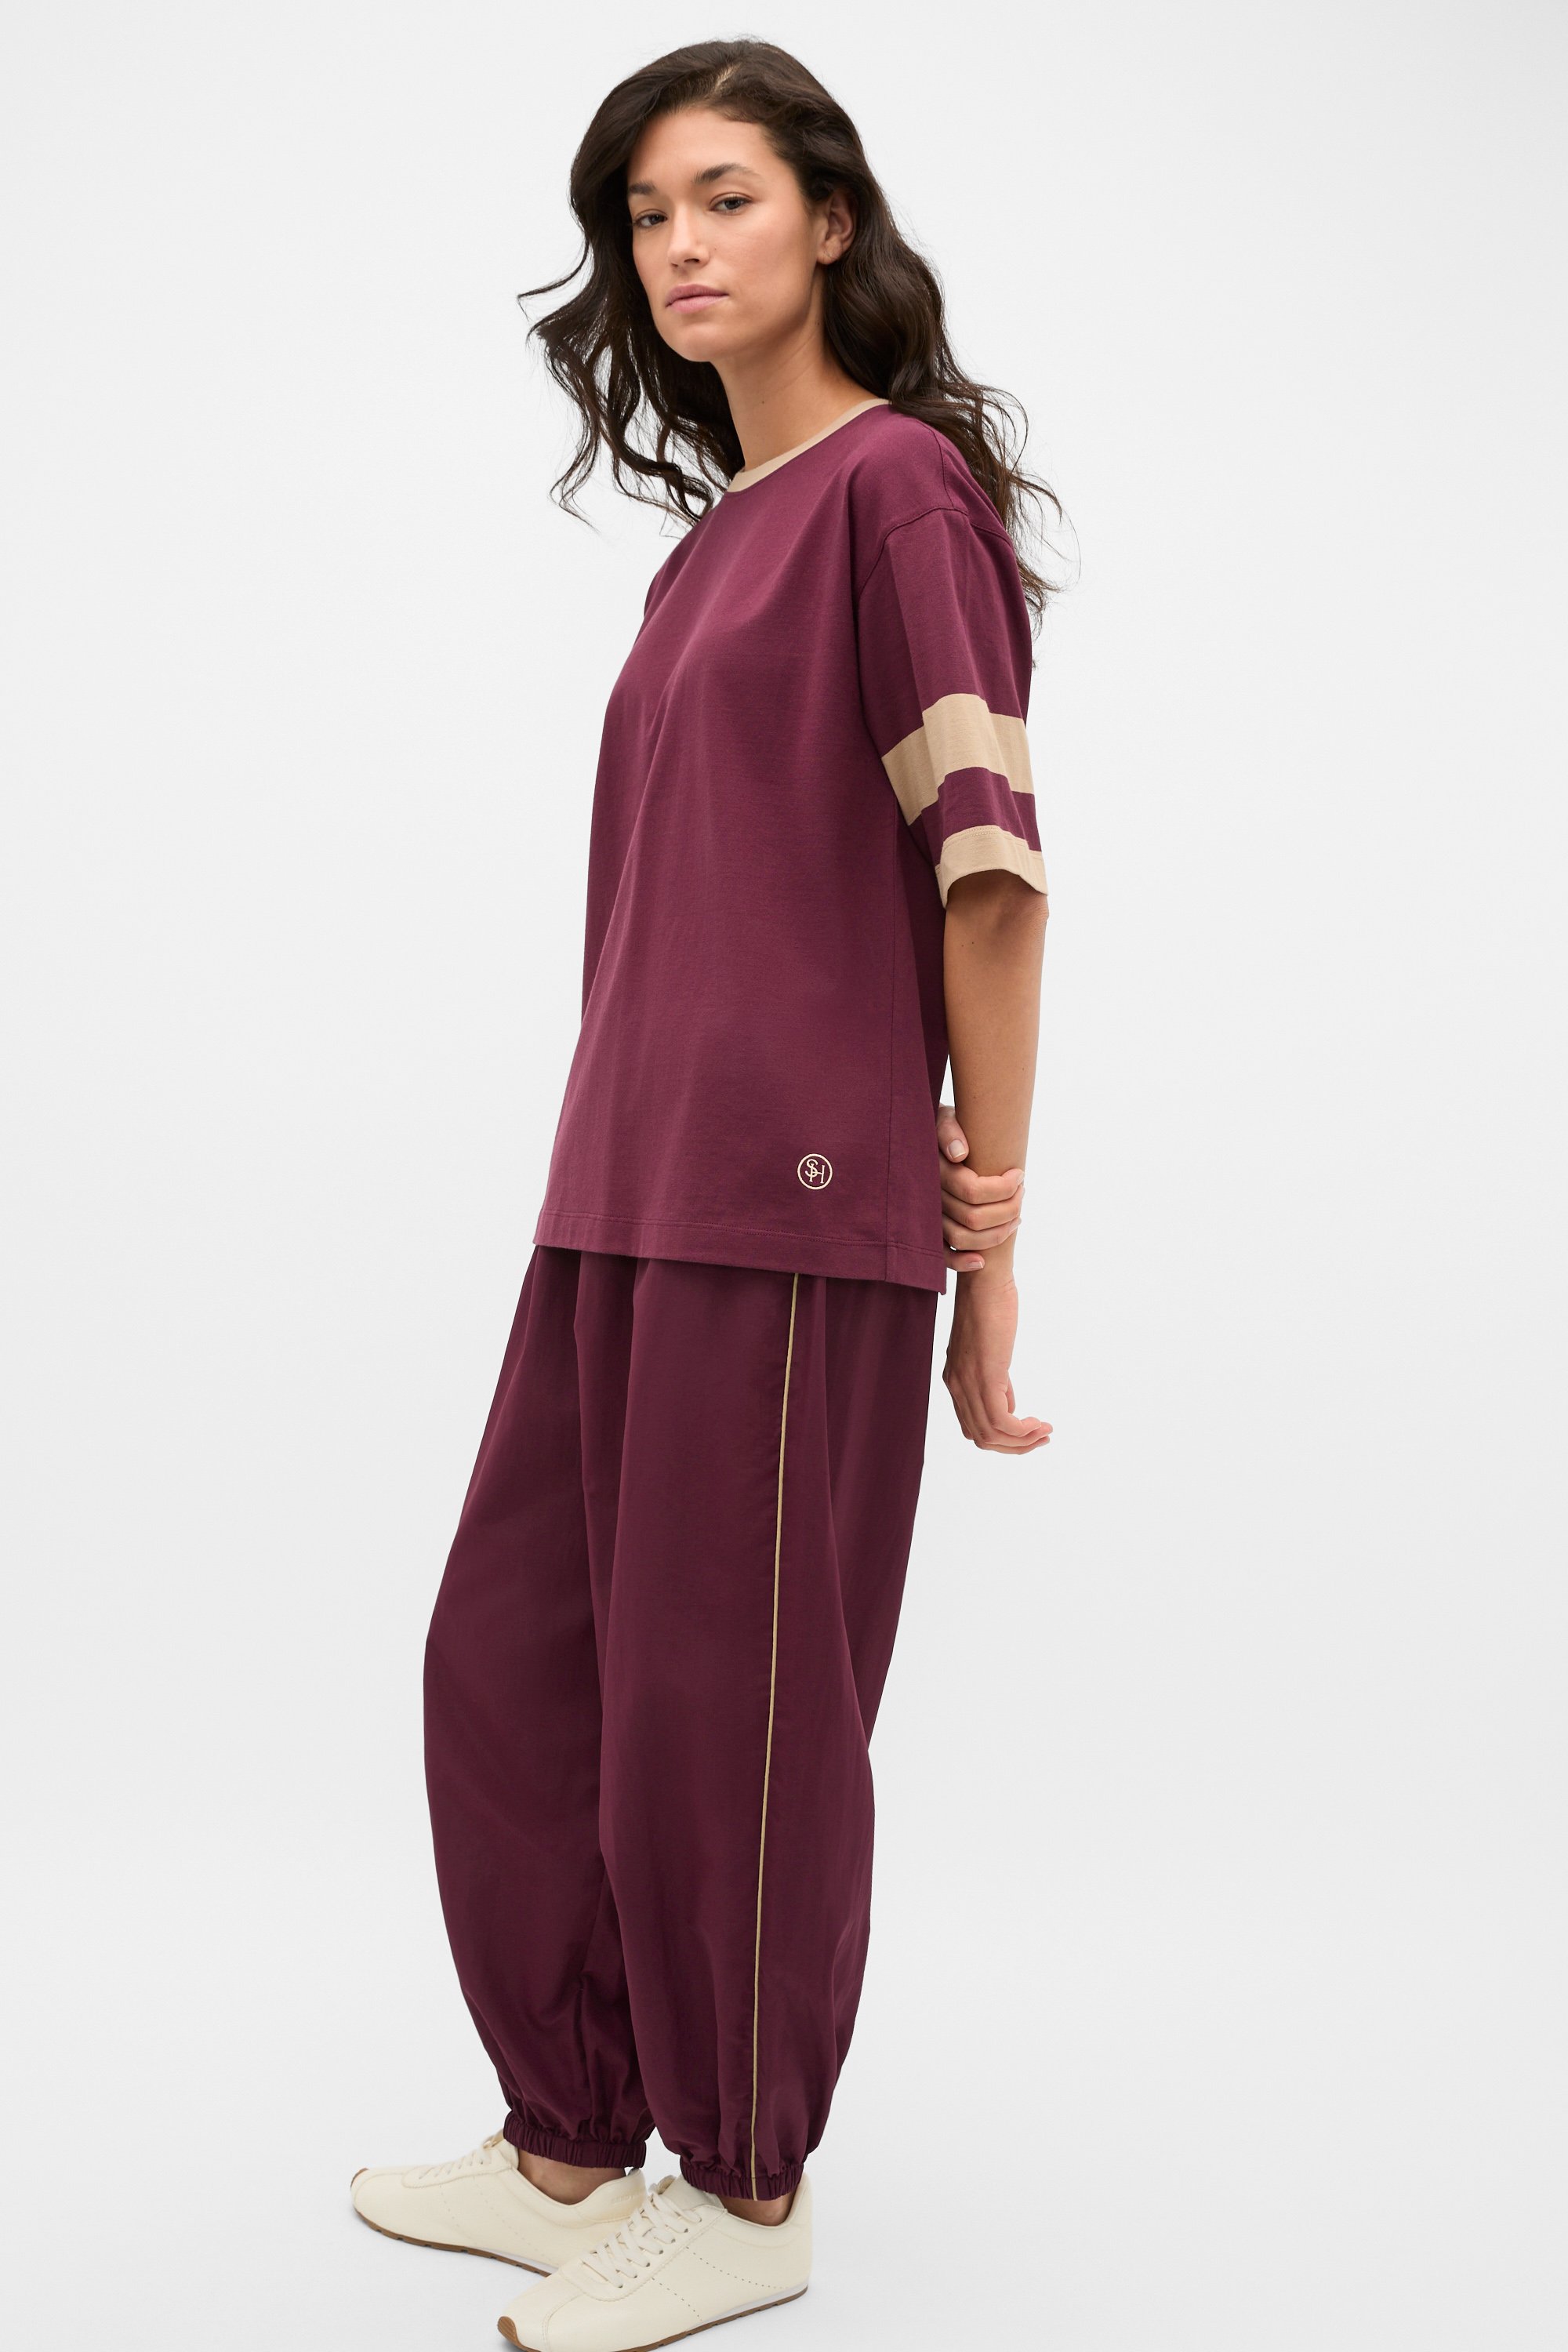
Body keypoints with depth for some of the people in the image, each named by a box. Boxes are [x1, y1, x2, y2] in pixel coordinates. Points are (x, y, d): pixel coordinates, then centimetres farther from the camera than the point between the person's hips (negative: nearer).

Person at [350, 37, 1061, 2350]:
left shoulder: (896, 480, -5)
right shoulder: (713, 535, 19)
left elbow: (989, 869, -12)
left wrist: (986, 1245, -14)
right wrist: (618, 1187, 10)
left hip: (797, 1199, -9)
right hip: (627, 1196, 9)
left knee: (731, 1693, 2)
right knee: (512, 1663, 12)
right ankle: (571, 2145, 29)